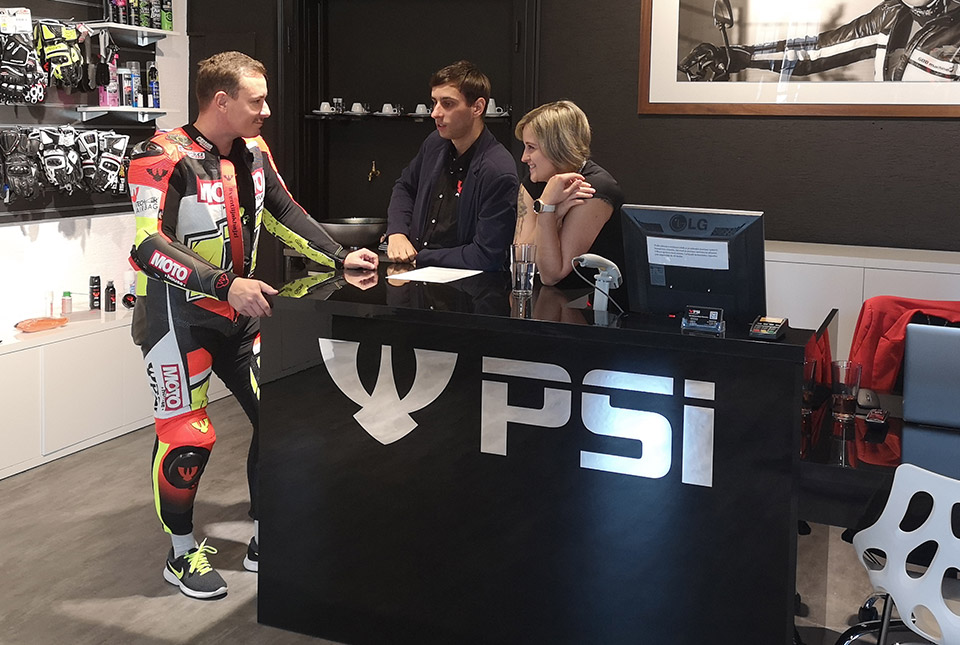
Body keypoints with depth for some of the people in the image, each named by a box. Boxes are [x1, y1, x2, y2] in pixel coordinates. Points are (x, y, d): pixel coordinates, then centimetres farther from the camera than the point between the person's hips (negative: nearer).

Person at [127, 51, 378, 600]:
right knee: (188, 438, -4)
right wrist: (226, 284, -36)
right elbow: (148, 245, -29)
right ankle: (183, 554, 18)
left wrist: (341, 257, 8)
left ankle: (265, 541, 23)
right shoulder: (165, 158, -20)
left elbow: (284, 213, 15)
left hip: (239, 311, 7)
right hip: (178, 312, -7)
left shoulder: (253, 152, 3)